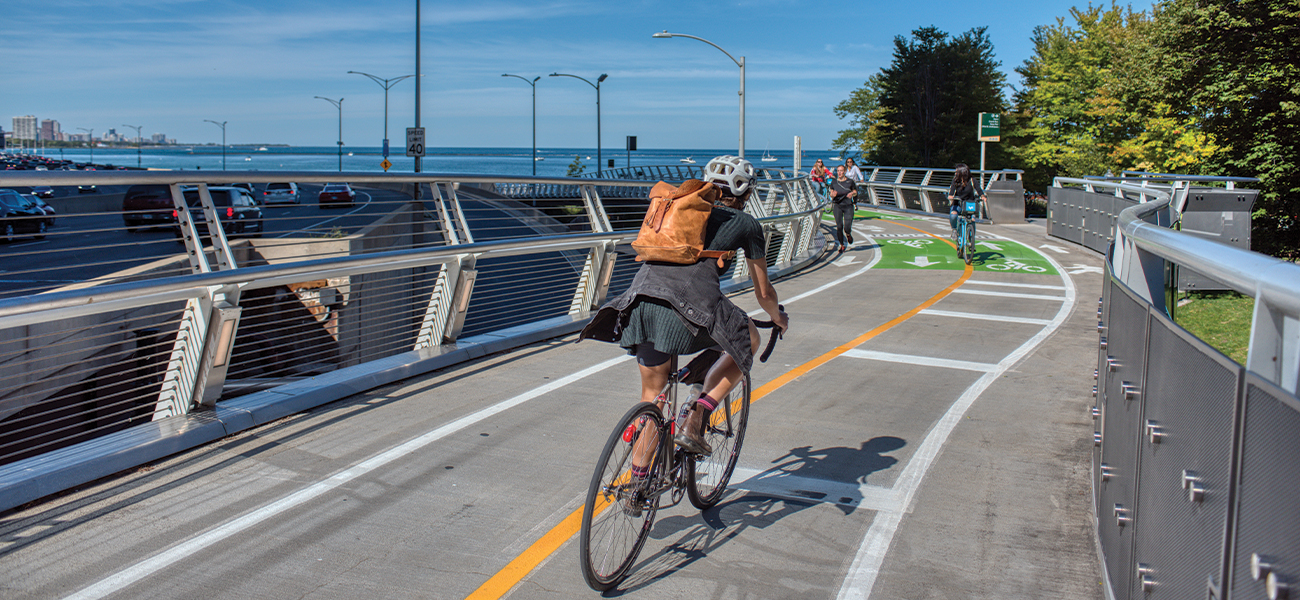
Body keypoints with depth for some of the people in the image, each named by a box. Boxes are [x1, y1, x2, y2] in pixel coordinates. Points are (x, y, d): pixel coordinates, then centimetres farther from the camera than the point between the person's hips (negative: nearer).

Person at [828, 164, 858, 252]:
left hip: (848, 206, -1)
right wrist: (833, 194, -15)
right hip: (837, 205, 1)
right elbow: (831, 194, 8)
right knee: (839, 227, -4)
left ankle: (848, 235, 30)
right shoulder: (834, 182, 2)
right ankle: (842, 245, 12)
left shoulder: (850, 182, -2)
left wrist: (852, 194, -12)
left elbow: (855, 192, 11)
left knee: (847, 228, -9)